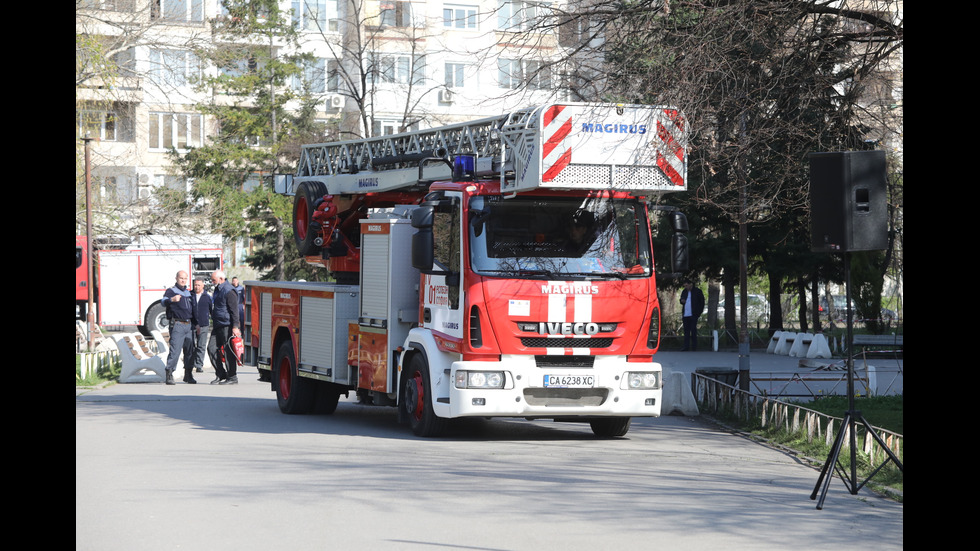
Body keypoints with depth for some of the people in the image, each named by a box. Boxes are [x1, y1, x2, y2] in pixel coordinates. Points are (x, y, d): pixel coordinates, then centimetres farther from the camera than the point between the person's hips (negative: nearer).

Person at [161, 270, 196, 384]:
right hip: (177, 325, -7)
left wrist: (195, 324, 24)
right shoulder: (171, 291, -1)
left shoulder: (188, 293, 20)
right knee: (175, 350, -14)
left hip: (189, 325, 7)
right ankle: (169, 374, -11)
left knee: (190, 350, 8)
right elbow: (164, 302, -21)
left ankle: (188, 374, 18)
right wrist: (172, 299, -43)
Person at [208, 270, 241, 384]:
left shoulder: (229, 291, -12)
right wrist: (213, 325, 26)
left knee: (228, 351, -6)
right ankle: (221, 375, 12)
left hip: (227, 326, -10)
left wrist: (235, 327, -21)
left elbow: (234, 310, -16)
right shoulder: (217, 290, 17)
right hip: (217, 326, 10)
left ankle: (232, 377, 1)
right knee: (212, 348, 5)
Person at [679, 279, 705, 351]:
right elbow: (681, 300, 27)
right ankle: (686, 346, 2)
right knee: (686, 330, 2)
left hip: (693, 315, -5)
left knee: (693, 330, -7)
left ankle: (694, 347, -3)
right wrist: (681, 301, 1)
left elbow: (702, 301, 4)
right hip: (685, 314, 5)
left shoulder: (697, 291, 0)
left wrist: (699, 312, 0)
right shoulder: (684, 292, 15)